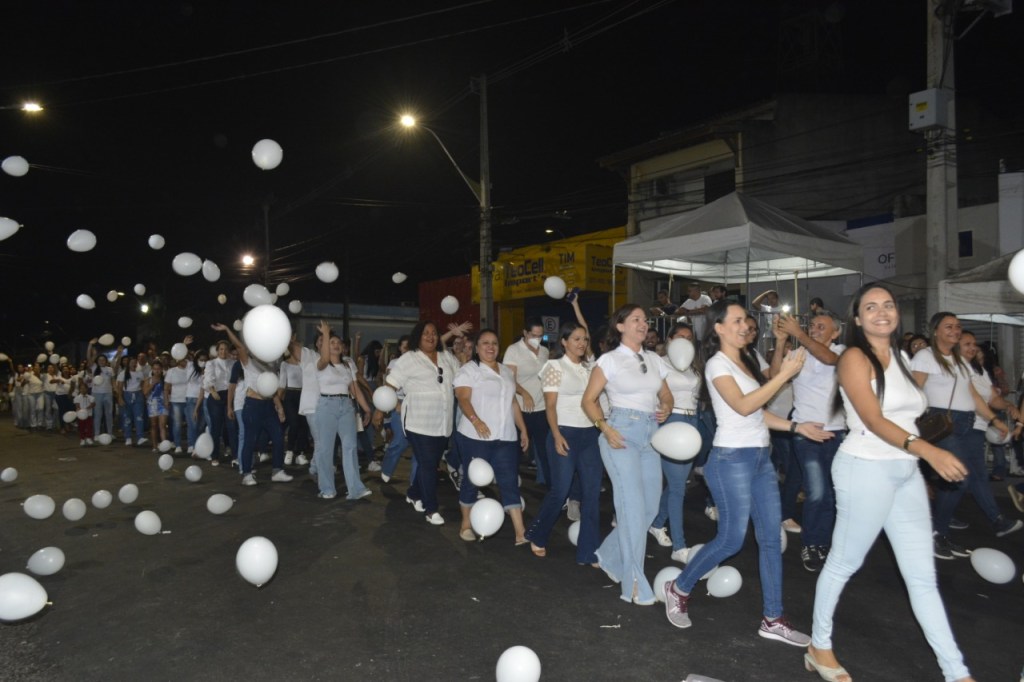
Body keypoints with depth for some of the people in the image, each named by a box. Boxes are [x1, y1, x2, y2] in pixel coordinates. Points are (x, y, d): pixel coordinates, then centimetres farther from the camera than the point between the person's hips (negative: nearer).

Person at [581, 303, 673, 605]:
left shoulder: (654, 360, 13)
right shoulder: (609, 360, -2)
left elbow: (666, 395, 20)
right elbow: (589, 400, -2)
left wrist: (666, 408, -3)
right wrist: (605, 428, -16)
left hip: (651, 436, 6)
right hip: (622, 434, -6)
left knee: (650, 507, 8)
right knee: (633, 506, -9)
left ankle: (610, 557, 29)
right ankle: (633, 584, 2)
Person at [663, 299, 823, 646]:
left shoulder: (745, 362, 15)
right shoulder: (717, 364, -10)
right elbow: (743, 406, -23)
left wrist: (796, 426, 9)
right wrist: (785, 374, -24)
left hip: (761, 457, 8)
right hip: (732, 458, -8)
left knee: (771, 538, 7)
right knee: (731, 539, -3)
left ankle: (772, 619, 17)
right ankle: (678, 589, 17)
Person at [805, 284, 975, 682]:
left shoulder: (897, 357, 13)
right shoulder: (855, 358, -11)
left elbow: (902, 416, 14)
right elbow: (873, 420, -20)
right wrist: (927, 450, -32)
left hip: (906, 472, 7)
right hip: (867, 469, -7)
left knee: (923, 577, 11)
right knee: (843, 564, 6)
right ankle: (819, 648, 22)